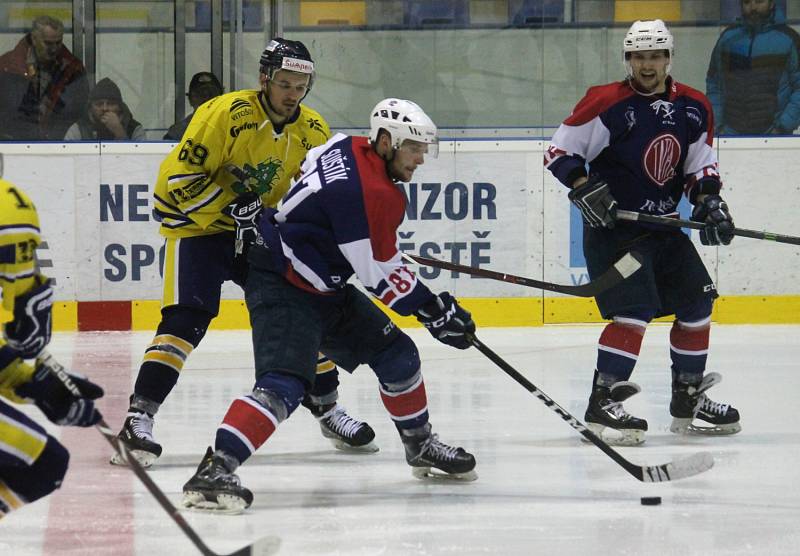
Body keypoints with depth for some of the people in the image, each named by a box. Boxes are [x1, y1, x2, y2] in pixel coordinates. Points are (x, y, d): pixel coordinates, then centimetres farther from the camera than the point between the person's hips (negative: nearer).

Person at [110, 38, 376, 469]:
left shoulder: (314, 133, -2)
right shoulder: (226, 114, -22)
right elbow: (179, 174, -22)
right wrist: (232, 209, -26)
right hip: (197, 225, -6)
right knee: (186, 320, -23)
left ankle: (327, 408, 24)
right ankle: (139, 417, -26)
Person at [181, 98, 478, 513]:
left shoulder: (348, 149, 2)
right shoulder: (372, 193, -25)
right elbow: (380, 275, -19)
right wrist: (432, 309, -10)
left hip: (325, 288, 11)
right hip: (281, 290, -11)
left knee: (397, 354, 15)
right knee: (283, 385, -27)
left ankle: (420, 446, 34)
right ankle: (214, 471, -35)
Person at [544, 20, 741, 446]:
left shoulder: (693, 108, 5)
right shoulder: (606, 104, -14)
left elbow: (700, 164, 13)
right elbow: (559, 151, -10)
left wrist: (708, 199, -4)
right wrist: (585, 187, -23)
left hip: (663, 226, 7)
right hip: (611, 227, -7)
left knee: (696, 302, 10)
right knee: (635, 311, -20)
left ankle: (688, 399, 23)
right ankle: (602, 404, -19)